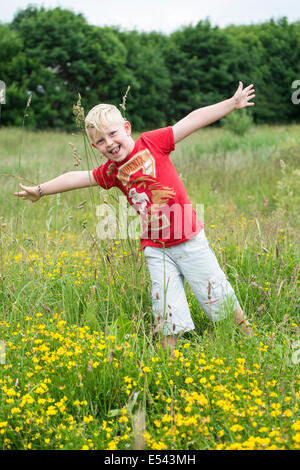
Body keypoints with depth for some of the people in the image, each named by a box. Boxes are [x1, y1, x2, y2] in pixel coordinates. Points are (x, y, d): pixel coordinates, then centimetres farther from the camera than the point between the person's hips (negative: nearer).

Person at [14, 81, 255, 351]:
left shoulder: (151, 143, -8)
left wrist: (232, 103, -15)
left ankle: (249, 335, 24)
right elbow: (76, 178, 20)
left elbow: (192, 121, -11)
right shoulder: (110, 172, 5)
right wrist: (41, 190, 30)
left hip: (190, 240, -3)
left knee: (217, 293, 5)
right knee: (167, 311, 1)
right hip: (156, 249, 3)